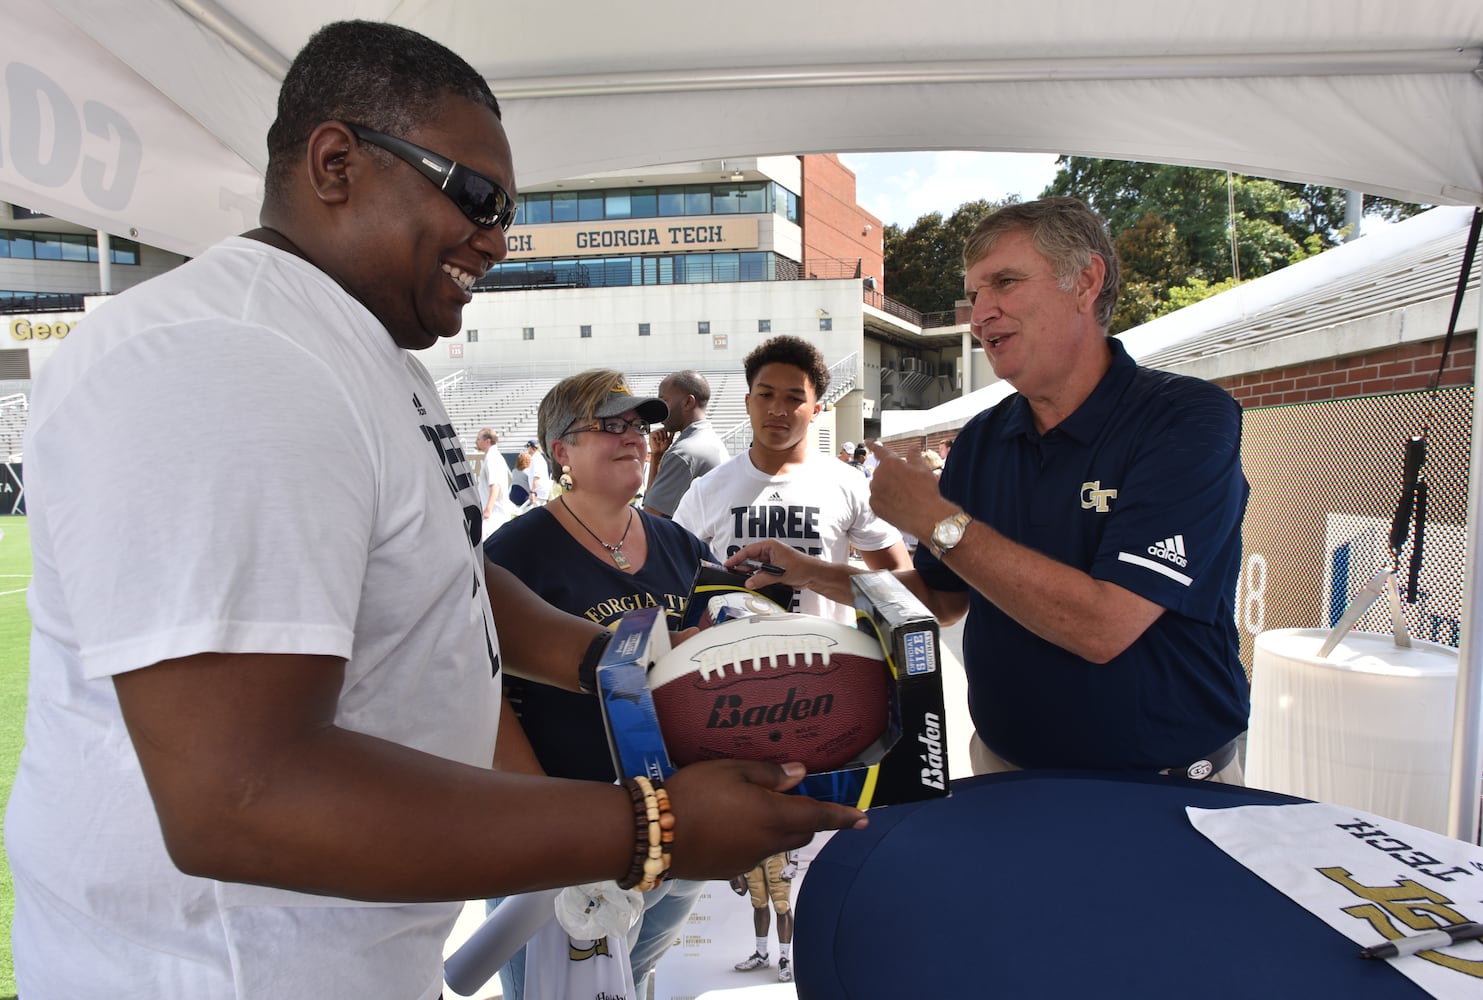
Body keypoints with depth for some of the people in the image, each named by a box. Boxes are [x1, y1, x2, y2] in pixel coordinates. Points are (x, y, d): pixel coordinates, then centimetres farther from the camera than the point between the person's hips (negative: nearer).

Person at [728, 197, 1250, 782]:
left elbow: (1102, 627, -26)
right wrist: (811, 574, -1)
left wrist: (938, 520, -19)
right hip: (1003, 770, 3)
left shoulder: (1189, 418, -15)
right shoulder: (981, 440, 3)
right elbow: (941, 597, 13)